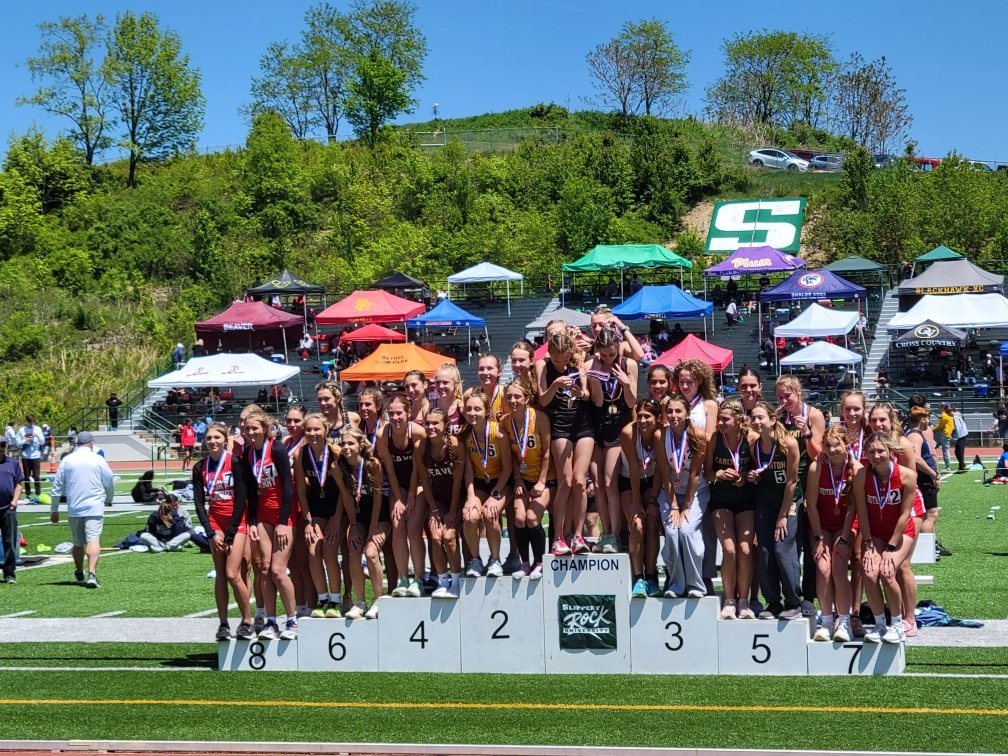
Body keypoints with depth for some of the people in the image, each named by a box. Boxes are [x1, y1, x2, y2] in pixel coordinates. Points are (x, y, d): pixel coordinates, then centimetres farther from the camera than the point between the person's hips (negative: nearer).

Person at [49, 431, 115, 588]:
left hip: (73, 509, 3)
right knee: (93, 540, -10)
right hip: (94, 507, -3)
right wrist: (109, 499, 27)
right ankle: (92, 573, -26)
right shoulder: (98, 460, -1)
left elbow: (57, 486, 8)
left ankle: (79, 574, 28)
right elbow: (110, 483, 7)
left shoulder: (67, 460, 5)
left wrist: (54, 509, 15)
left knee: (78, 543, 16)